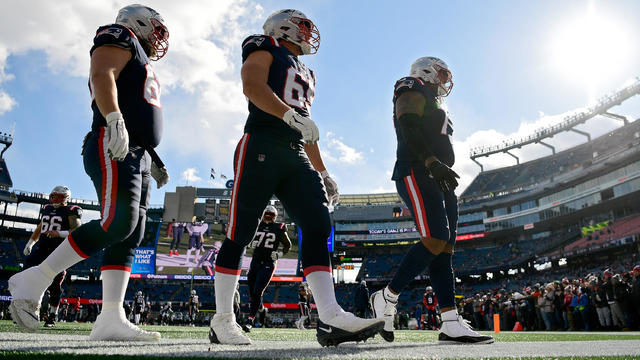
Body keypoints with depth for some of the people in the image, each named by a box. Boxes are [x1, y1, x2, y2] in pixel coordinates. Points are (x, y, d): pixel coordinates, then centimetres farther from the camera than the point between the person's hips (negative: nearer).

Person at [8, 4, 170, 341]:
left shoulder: (141, 64, 33)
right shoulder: (119, 37, 7)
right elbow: (101, 75, -14)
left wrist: (152, 160, 23)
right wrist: (115, 120, -28)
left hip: (137, 156, 10)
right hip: (113, 150, -10)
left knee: (131, 236, -1)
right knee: (118, 223, -23)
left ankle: (111, 319, -4)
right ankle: (34, 280, -10)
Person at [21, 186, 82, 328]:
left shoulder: (70, 212, -2)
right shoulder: (47, 209, 18)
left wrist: (59, 233, -25)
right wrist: (29, 244, 25)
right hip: (41, 248, 6)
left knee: (54, 285, -2)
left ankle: (52, 316, 9)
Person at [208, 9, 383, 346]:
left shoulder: (305, 74, 31)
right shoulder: (264, 49, 10)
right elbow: (252, 85, -11)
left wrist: (323, 173, 22)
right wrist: (291, 114, -24)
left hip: (296, 157, 8)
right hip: (261, 145, -7)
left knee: (318, 227, -8)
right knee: (240, 233, -5)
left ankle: (330, 318, -13)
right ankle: (222, 320, 4)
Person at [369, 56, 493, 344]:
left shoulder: (434, 105, 33)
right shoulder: (413, 92, 5)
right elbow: (409, 129, -14)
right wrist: (432, 161, -26)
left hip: (439, 181, 10)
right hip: (416, 173, -10)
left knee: (444, 249, -1)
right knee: (435, 241, -22)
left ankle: (451, 324, -4)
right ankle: (387, 298, -9)